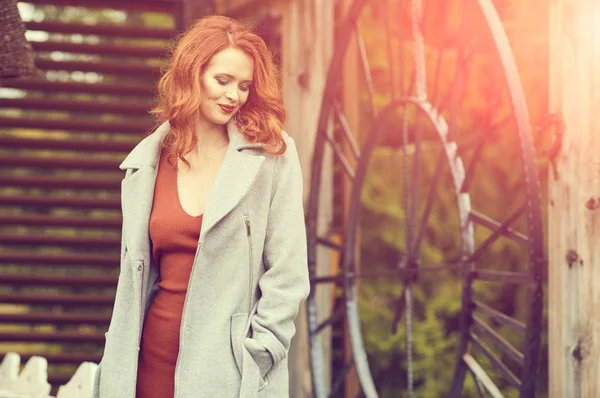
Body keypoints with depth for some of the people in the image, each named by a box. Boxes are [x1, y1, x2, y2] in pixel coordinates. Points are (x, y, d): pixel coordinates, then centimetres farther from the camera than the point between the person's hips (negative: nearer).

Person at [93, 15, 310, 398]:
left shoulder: (272, 154, -3)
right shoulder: (147, 162, 7)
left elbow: (288, 274, -5)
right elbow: (135, 277, 12)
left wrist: (255, 357, -11)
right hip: (157, 356, 3)